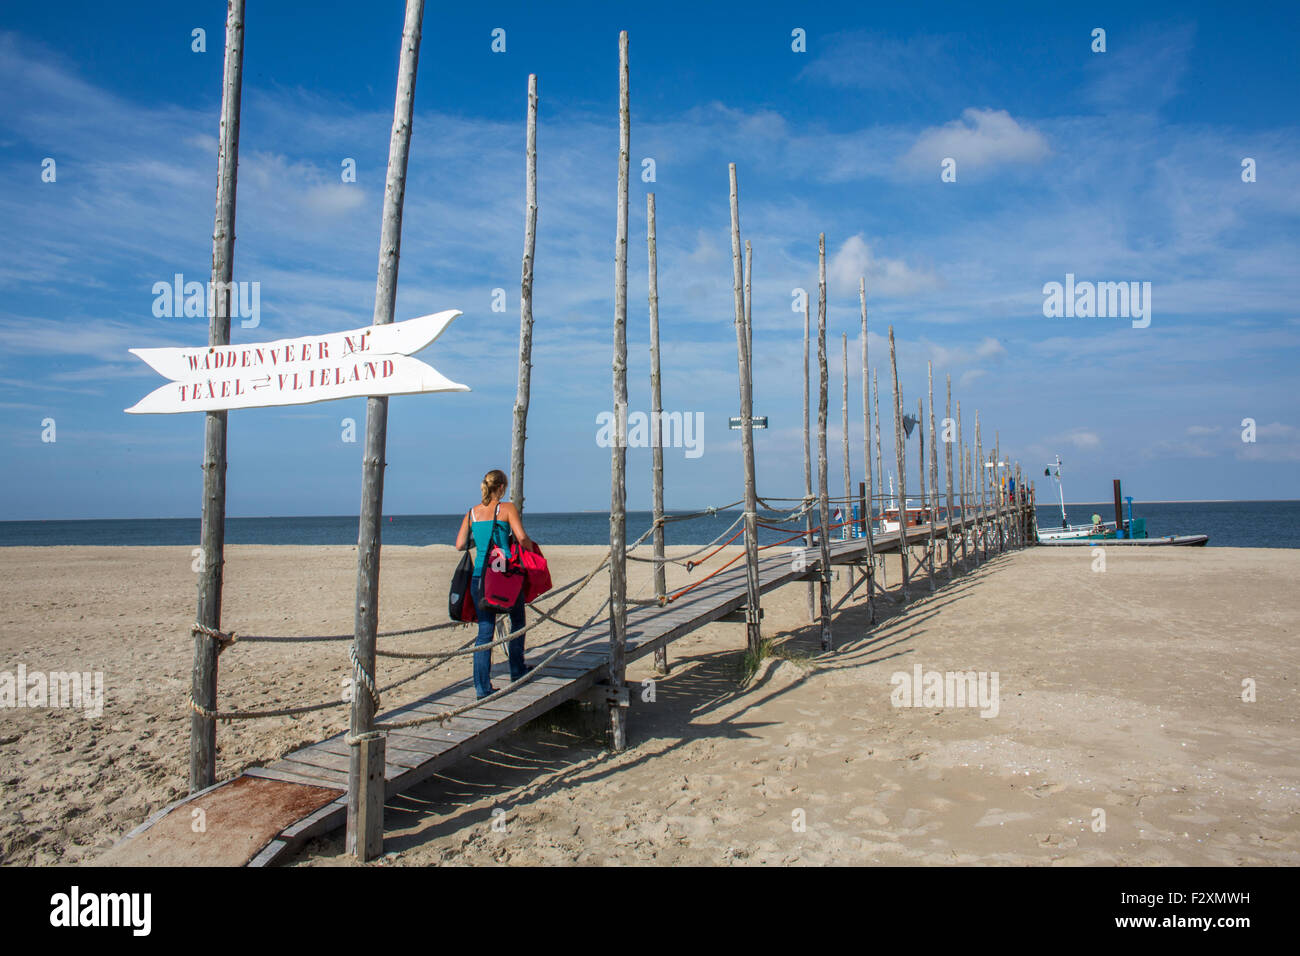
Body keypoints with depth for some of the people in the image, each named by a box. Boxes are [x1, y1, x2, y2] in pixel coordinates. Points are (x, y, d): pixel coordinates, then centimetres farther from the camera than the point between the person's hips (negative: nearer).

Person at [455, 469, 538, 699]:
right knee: (517, 622, 20)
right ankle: (517, 670, 31)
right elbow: (522, 538, -15)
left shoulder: (472, 512, 7)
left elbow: (459, 545, 3)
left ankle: (482, 687, 1)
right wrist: (531, 547, 6)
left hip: (480, 576, 3)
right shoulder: (506, 508, -4)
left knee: (485, 631, 6)